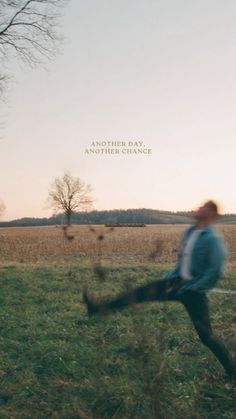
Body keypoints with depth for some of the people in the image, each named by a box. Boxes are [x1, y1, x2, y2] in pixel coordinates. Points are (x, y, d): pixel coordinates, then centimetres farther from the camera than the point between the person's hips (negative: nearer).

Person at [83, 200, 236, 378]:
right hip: (179, 282, 7)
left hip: (195, 291, -7)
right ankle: (100, 307, 3)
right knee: (142, 292, -1)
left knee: (206, 335, 0)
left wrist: (192, 288, -17)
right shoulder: (190, 232, 6)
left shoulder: (213, 238, -19)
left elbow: (216, 271, -20)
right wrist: (170, 276, 8)